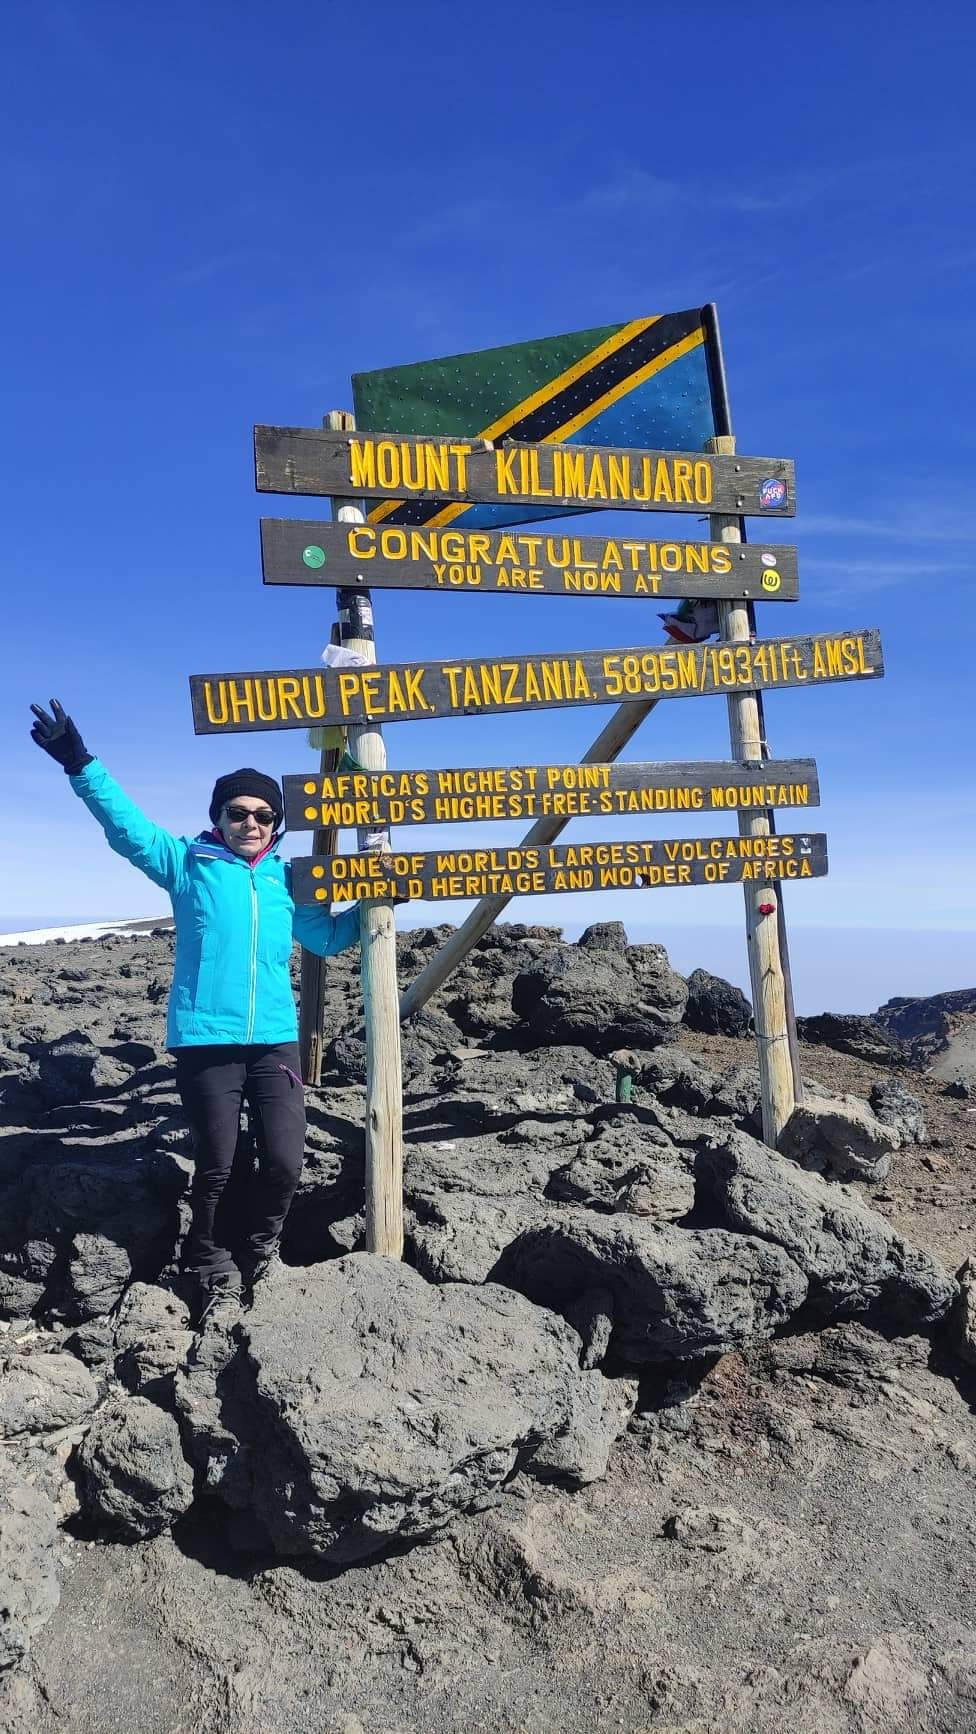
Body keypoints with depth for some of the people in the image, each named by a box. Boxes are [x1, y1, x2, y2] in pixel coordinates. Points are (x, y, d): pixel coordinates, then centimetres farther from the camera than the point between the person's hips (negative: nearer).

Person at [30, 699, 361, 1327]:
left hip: (275, 1039, 3)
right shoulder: (187, 863, 5)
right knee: (217, 1167, 5)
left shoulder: (287, 879, 13)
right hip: (205, 1039, -2)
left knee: (285, 1162, -3)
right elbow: (126, 826, -6)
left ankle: (261, 1252, 27)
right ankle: (213, 1269, 30)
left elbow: (326, 936, 25)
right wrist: (79, 763, -16)